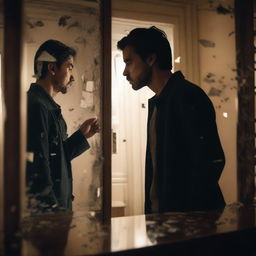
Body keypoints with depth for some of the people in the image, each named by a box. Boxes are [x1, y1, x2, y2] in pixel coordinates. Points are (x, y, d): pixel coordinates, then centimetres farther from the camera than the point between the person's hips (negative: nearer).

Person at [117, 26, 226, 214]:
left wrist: (189, 217, -18)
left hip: (187, 215, -8)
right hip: (161, 212, 8)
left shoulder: (188, 96, -15)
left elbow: (211, 162, -22)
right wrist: (151, 210, 12)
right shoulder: (156, 102, 14)